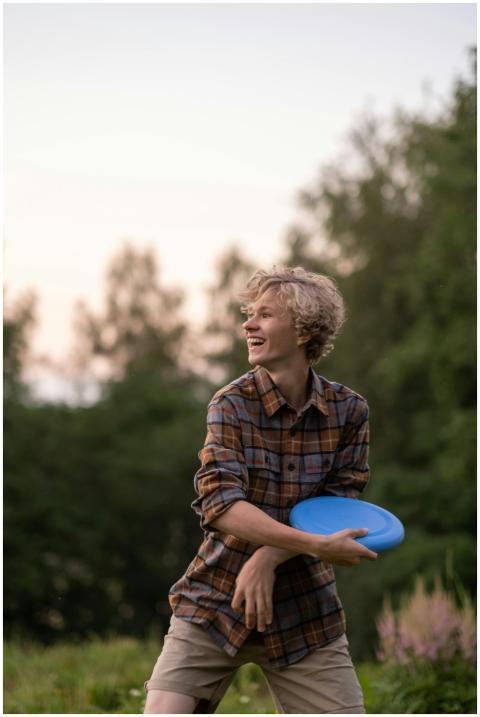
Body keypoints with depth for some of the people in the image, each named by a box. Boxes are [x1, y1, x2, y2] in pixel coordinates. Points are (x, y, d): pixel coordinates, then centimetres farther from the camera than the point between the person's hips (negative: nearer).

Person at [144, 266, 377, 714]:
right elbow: (220, 504, -22)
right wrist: (316, 546, -31)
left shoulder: (348, 411, -2)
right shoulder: (232, 405, -9)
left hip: (304, 610, 2)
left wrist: (270, 558, -24)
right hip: (215, 602, -2)